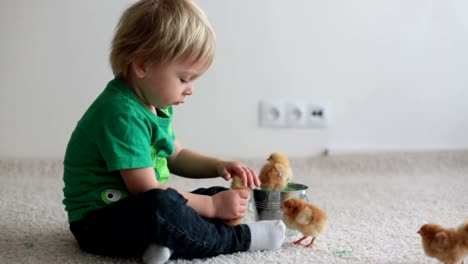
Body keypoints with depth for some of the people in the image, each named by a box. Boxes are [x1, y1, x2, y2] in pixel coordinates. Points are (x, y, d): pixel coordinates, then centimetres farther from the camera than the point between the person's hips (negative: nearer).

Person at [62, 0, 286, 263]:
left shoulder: (155, 104, 7)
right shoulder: (122, 114, -24)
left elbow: (176, 155, 21)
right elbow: (146, 190, -27)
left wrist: (217, 166, 3)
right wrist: (213, 206, -21)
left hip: (138, 211, 10)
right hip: (100, 222, -10)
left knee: (222, 196, 9)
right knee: (161, 204, -40)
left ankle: (166, 240, -18)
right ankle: (238, 238, -15)